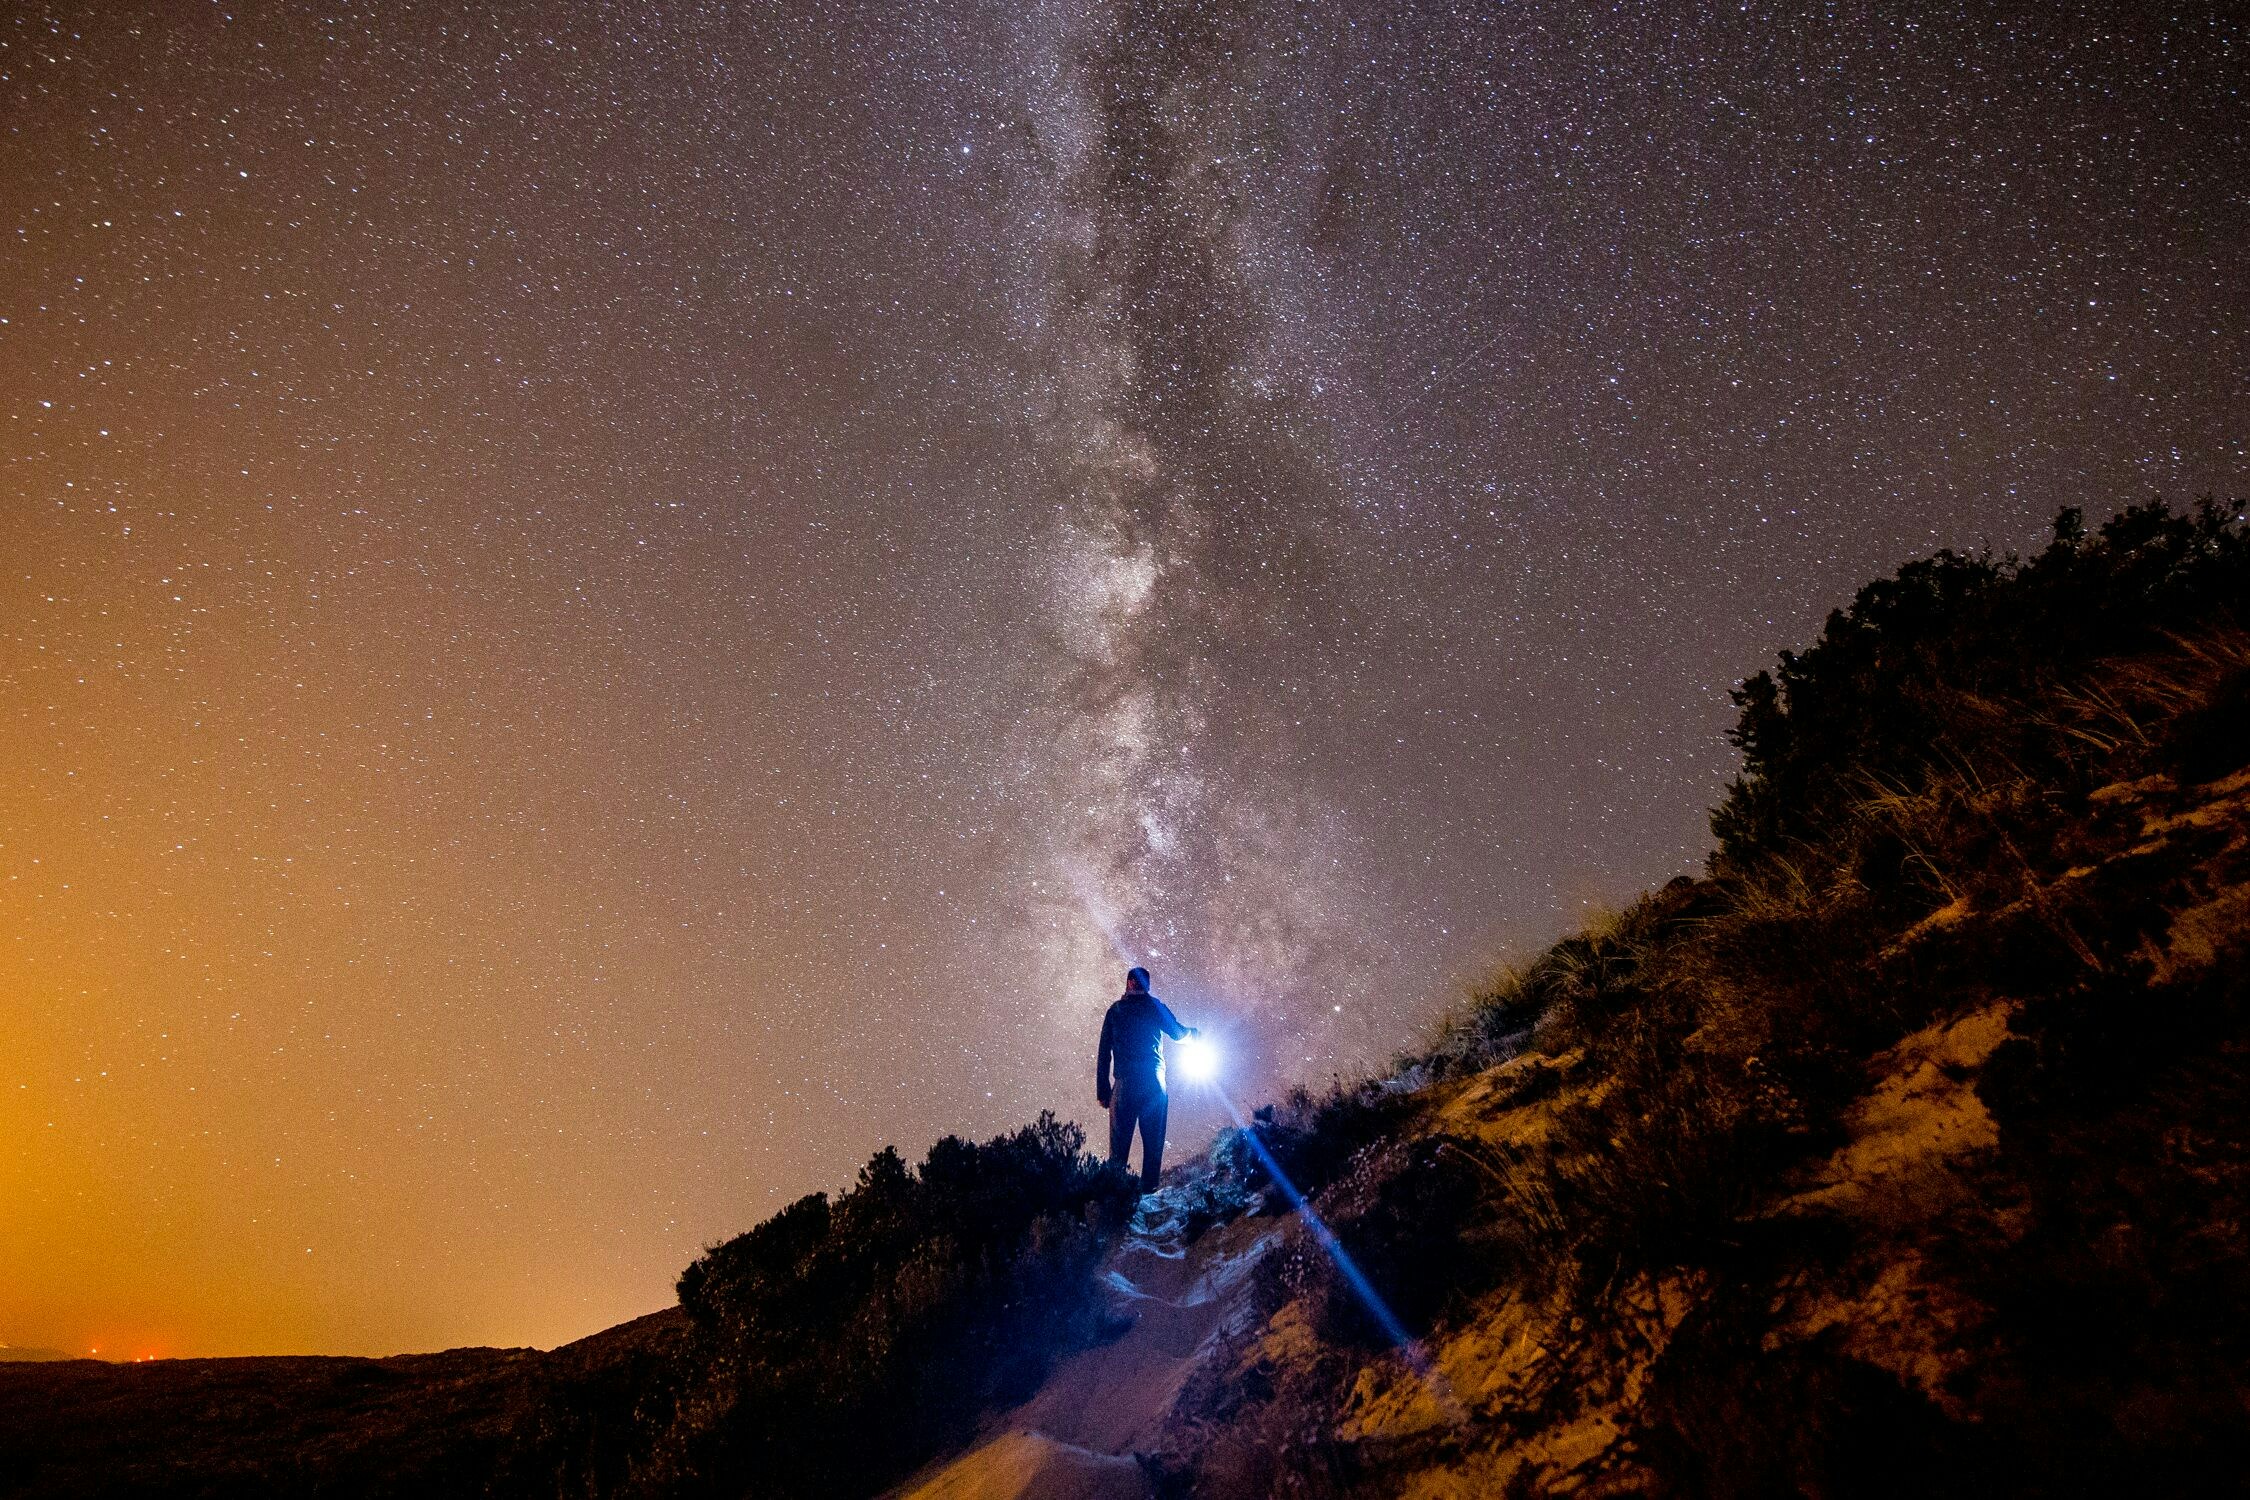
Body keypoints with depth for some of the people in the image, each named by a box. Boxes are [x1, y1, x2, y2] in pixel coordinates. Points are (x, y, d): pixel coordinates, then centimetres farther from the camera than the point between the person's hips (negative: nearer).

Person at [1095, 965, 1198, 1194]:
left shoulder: (1115, 1010, 9)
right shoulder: (1154, 1006, 3)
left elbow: (1103, 1053, 6)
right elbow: (1178, 1033, 6)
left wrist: (1102, 1090, 9)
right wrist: (1193, 1032, 29)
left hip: (1124, 1084, 1)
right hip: (1153, 1084, -1)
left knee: (1119, 1141, 3)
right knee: (1153, 1141, 5)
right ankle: (1148, 1189, 2)